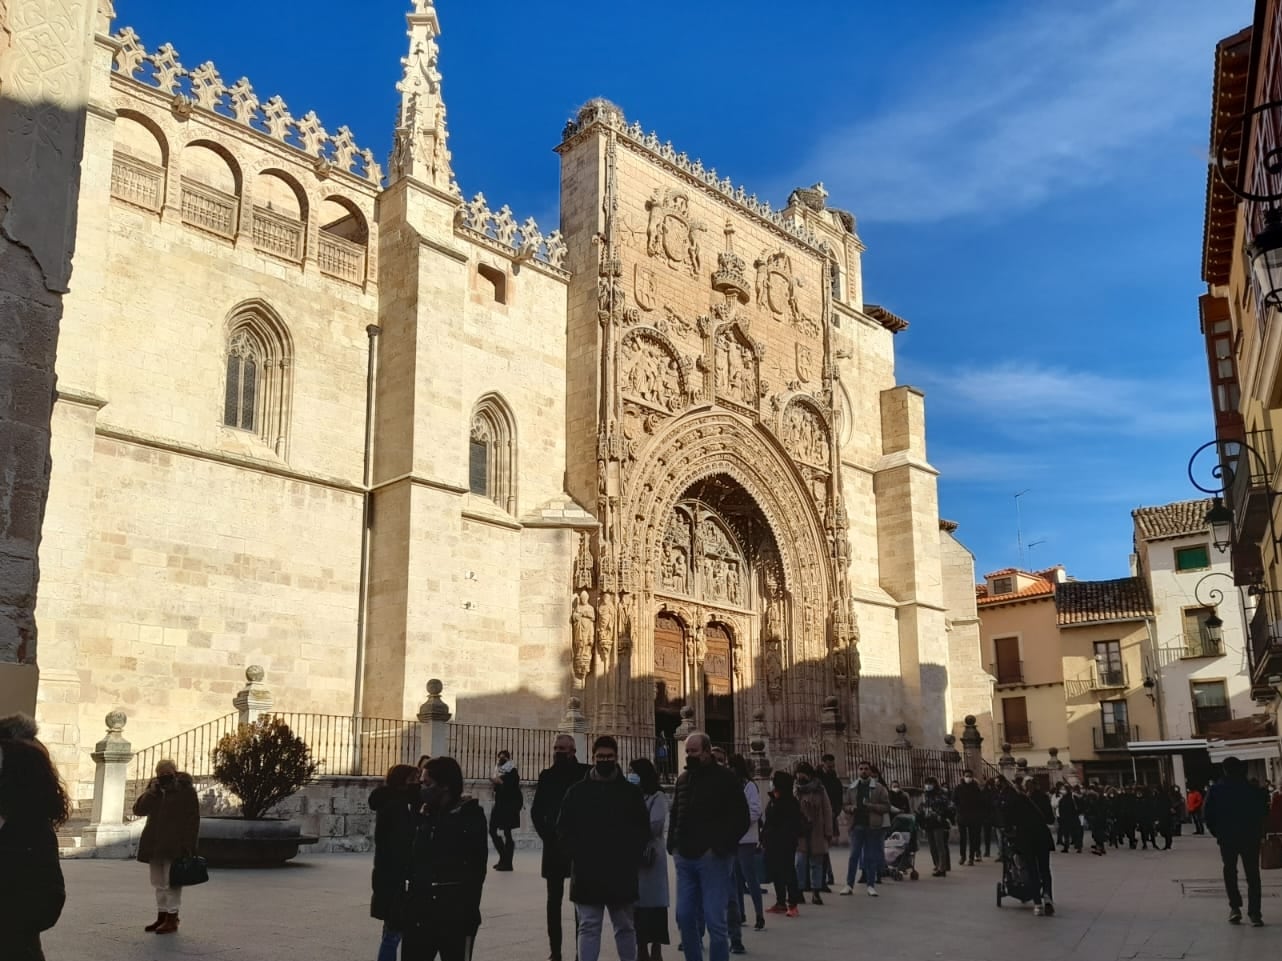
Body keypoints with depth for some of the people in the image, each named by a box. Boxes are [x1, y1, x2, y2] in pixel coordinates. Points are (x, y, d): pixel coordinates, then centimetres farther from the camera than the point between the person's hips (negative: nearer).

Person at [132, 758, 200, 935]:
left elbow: (193, 820, -8)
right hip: (154, 844, 7)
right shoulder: (154, 789, 11)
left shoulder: (186, 790, -7)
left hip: (175, 846, -6)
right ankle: (162, 916, 22)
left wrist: (189, 845, -14)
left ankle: (172, 919, 0)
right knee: (159, 883, 13)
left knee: (172, 882, -5)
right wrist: (153, 790, -11)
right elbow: (138, 809, 0)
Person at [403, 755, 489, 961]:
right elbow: (413, 861, 11)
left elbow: (477, 868, -10)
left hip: (455, 915, -6)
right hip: (421, 911, 6)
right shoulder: (425, 815, 9)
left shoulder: (470, 816, -8)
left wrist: (468, 913, -15)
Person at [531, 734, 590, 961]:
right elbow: (536, 810, 8)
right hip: (554, 845, 3)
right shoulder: (547, 775, 4)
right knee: (554, 899, 7)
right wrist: (546, 834, -2)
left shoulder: (585, 773, -5)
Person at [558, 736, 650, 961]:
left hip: (621, 873, 1)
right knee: (589, 927, 1)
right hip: (587, 874, -1)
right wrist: (577, 856, -8)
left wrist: (631, 857, -6)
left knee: (625, 927, 12)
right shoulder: (577, 791, 3)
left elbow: (642, 830, 5)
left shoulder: (631, 792, 4)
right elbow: (563, 829, 3)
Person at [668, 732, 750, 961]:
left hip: (712, 858, -6)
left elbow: (740, 819, -10)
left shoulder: (725, 779, -5)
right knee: (684, 916, 8)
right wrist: (673, 845, 9)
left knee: (714, 920, -4)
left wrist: (720, 847, -15)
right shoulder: (683, 779, 13)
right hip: (685, 858, 6)